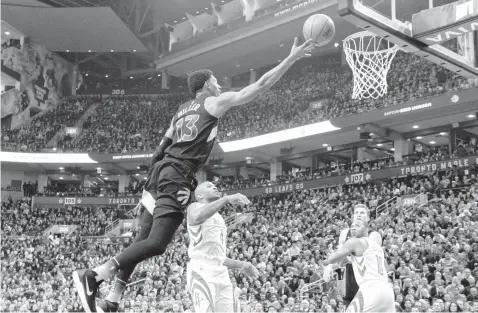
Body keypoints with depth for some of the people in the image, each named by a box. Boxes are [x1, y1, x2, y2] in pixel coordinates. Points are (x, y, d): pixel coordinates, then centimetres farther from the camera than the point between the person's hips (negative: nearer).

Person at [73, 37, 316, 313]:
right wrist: (293, 58, 9)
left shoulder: (182, 110, 26)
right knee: (157, 243, -17)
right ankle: (92, 276, -25)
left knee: (144, 240, 8)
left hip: (162, 171, 9)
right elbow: (261, 85, 3)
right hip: (178, 176, -9)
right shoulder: (216, 101, 5)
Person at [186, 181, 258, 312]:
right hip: (202, 271, -8)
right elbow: (197, 217, -24)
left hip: (221, 272, 8)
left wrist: (240, 265, 29)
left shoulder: (218, 218, 30)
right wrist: (226, 199, -30)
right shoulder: (195, 207, 5)